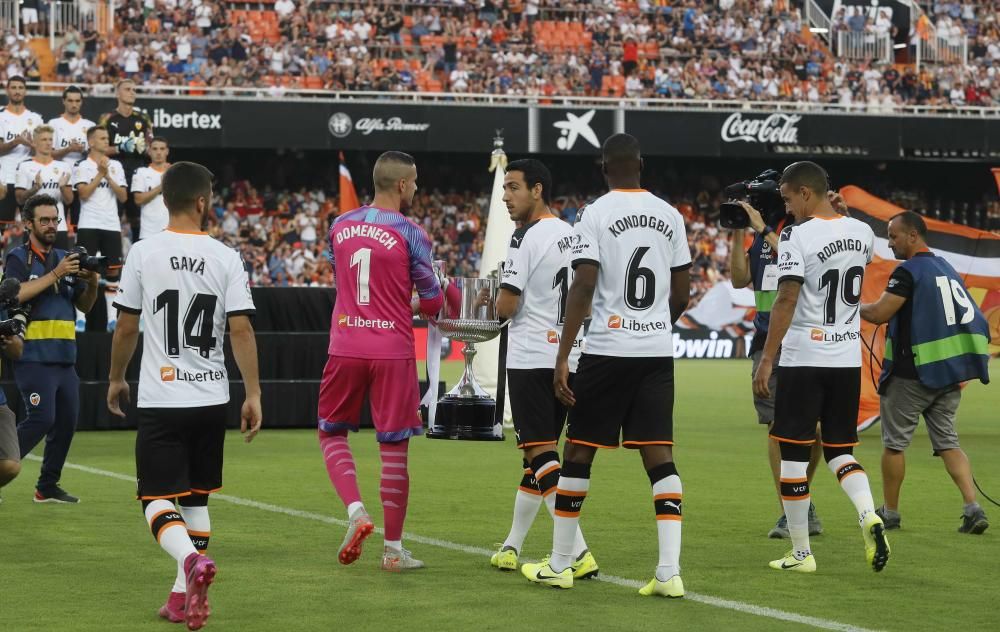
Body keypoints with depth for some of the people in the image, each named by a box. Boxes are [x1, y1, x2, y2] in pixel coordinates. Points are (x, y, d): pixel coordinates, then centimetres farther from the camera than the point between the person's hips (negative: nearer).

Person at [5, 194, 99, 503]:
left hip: (64, 358, 7)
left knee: (66, 421, 6)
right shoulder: (18, 258, -1)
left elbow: (84, 305, 17)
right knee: (42, 418, -16)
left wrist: (92, 283, -4)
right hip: (35, 357, -7)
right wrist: (56, 274, -22)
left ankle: (48, 486, 16)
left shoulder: (65, 258, 16)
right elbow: (17, 293, -20)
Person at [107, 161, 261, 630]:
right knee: (195, 497, 16)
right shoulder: (226, 258, -2)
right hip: (212, 398, 2)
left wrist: (116, 379, 17)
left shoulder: (144, 253, -4)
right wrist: (253, 394, -1)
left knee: (156, 498, -1)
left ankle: (192, 560, -29)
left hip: (160, 398, -2)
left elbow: (125, 328, 2)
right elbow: (241, 330, -6)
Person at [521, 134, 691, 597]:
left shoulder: (595, 214, -7)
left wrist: (562, 358, -13)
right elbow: (682, 293, 12)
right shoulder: (669, 216, 8)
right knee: (659, 456, 2)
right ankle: (669, 572, -7)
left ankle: (559, 565, 16)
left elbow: (583, 288, -14)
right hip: (658, 351, 4)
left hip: (607, 350, -4)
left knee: (578, 453, 8)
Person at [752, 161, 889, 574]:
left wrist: (766, 359, -14)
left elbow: (787, 300, -18)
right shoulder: (863, 234, 6)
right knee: (839, 449, 15)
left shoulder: (796, 236, -13)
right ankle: (869, 515, -12)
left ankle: (800, 553, 8)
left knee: (794, 453, 4)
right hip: (848, 357, 6)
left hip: (803, 358, -6)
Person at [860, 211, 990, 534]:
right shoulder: (947, 269, 13)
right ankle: (973, 508, -7)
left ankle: (890, 512, 15)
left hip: (912, 373, -7)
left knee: (894, 442, 7)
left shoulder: (908, 271, -11)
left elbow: (879, 313, -16)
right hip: (950, 371, 7)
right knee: (947, 442, 8)